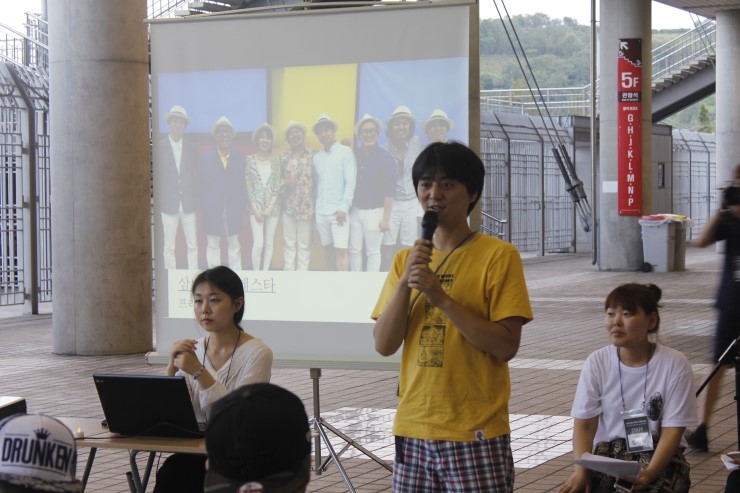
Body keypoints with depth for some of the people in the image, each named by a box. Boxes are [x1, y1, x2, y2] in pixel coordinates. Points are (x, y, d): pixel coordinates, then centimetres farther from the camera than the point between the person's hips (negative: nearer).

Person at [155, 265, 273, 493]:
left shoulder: (257, 353, -10)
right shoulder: (193, 350, 6)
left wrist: (199, 372, -26)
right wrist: (172, 370, -15)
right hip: (198, 452, 4)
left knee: (173, 472, -28)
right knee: (172, 472, -28)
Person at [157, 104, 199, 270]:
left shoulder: (191, 148, 8)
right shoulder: (160, 147, -2)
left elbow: (195, 174, 11)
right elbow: (157, 175, 0)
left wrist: (193, 197, 3)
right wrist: (163, 196, -4)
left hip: (188, 204, 3)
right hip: (169, 204, -2)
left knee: (192, 245, 2)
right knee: (168, 247, 0)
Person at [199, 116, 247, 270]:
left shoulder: (239, 158, 4)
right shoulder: (206, 157, 0)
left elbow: (242, 184, 4)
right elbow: (202, 185, 1)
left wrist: (240, 206, -3)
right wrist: (206, 206, -4)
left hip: (234, 211, 1)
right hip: (213, 211, -1)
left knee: (234, 246, 8)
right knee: (213, 246, 4)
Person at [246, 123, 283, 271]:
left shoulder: (275, 160, 6)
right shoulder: (250, 160, 2)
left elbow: (278, 185, 3)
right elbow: (248, 186, -1)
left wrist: (270, 207, -7)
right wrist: (255, 209, -8)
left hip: (272, 206, 2)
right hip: (256, 206, -2)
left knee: (269, 243, 4)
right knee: (258, 244, -10)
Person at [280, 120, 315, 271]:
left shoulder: (312, 156, 1)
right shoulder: (284, 158, 6)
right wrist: (286, 182, -8)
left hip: (306, 207, -2)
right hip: (288, 206, 2)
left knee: (304, 244, 3)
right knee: (288, 243, 6)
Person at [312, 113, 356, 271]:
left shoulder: (345, 152, -2)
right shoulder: (317, 157, 12)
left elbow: (351, 181, -8)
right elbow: (316, 184, 14)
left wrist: (344, 208, -14)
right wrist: (314, 207, 6)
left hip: (339, 210, -5)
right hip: (321, 211, 5)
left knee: (341, 250, -8)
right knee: (327, 249, 9)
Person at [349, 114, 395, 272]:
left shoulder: (385, 158, -8)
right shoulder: (354, 156, 3)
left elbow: (389, 190, -9)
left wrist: (386, 217, -11)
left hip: (374, 211, -4)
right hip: (355, 210, 4)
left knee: (373, 252, 2)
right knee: (354, 249, 7)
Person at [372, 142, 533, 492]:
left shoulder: (499, 255, -6)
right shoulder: (405, 260, 10)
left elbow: (506, 346, -13)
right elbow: (384, 345, 3)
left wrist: (441, 297, -18)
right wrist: (405, 283, -11)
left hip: (475, 433, -5)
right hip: (413, 429, 5)